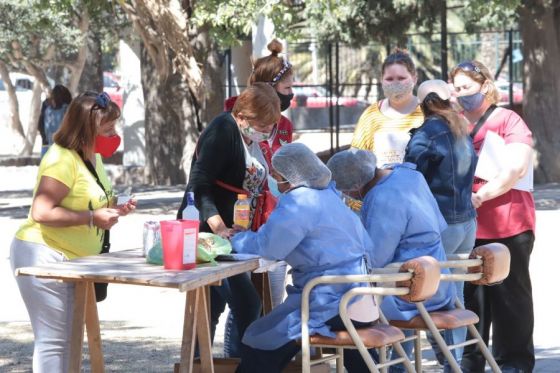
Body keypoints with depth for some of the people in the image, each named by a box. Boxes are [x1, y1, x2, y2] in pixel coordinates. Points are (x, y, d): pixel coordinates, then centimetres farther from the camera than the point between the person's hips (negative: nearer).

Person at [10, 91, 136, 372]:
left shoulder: (93, 158, 12)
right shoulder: (62, 159, -19)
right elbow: (42, 212, -27)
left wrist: (113, 212, 7)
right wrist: (92, 218, -25)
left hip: (70, 261, 10)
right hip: (42, 256, -10)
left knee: (65, 340, 13)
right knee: (52, 341, -10)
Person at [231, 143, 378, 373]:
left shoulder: (299, 201, -13)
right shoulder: (328, 194, 16)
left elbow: (268, 247, -16)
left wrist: (236, 239, 5)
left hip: (331, 303, -10)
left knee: (258, 343, -6)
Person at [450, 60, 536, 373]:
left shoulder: (507, 120, -3)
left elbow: (518, 167, -16)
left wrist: (480, 196, -23)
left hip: (506, 227, -5)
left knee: (510, 297, 3)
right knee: (469, 298, 8)